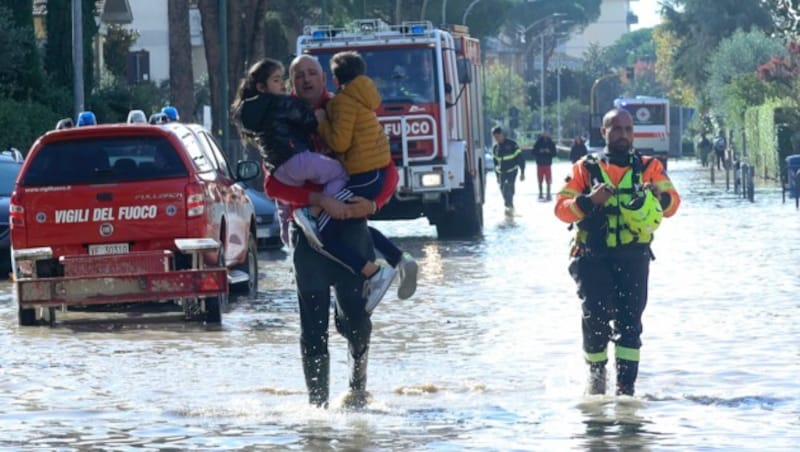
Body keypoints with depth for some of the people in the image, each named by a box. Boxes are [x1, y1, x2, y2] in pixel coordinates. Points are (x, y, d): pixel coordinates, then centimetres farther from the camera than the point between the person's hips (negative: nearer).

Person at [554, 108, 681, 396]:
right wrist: (589, 200, -18)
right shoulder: (585, 169, 9)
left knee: (629, 320, -8)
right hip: (593, 257, -1)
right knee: (596, 318, -9)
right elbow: (561, 208, 2)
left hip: (633, 256, 1)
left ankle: (626, 384, -6)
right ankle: (595, 376, 12)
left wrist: (658, 197, -24)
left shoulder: (649, 167, 11)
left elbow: (672, 202, -1)